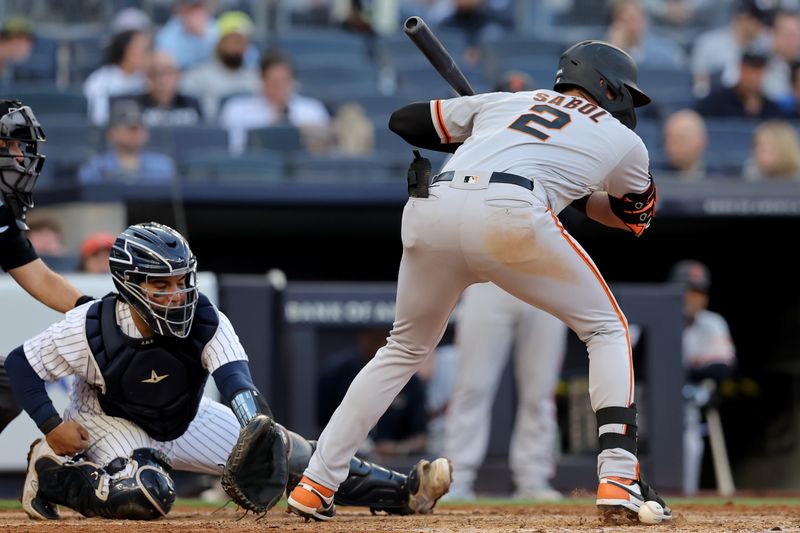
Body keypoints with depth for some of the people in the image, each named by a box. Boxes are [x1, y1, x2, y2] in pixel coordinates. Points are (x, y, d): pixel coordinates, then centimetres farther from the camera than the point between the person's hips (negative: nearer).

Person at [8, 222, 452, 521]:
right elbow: (21, 365, -18)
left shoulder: (207, 323, -25)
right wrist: (52, 428, -27)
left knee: (287, 450, -8)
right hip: (109, 423, -3)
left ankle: (400, 492, -5)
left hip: (187, 423, 4)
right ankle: (52, 473, -12)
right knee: (149, 495, -35)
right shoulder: (90, 329, -30)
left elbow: (238, 385, -40)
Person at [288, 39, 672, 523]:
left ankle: (314, 485, 19)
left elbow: (403, 121, 38)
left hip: (430, 211, 4)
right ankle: (618, 479, -1)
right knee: (607, 329, 16)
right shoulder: (623, 140, 26)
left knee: (405, 349, 25)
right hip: (510, 212, -4)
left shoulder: (504, 102, 34)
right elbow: (638, 216, 44)